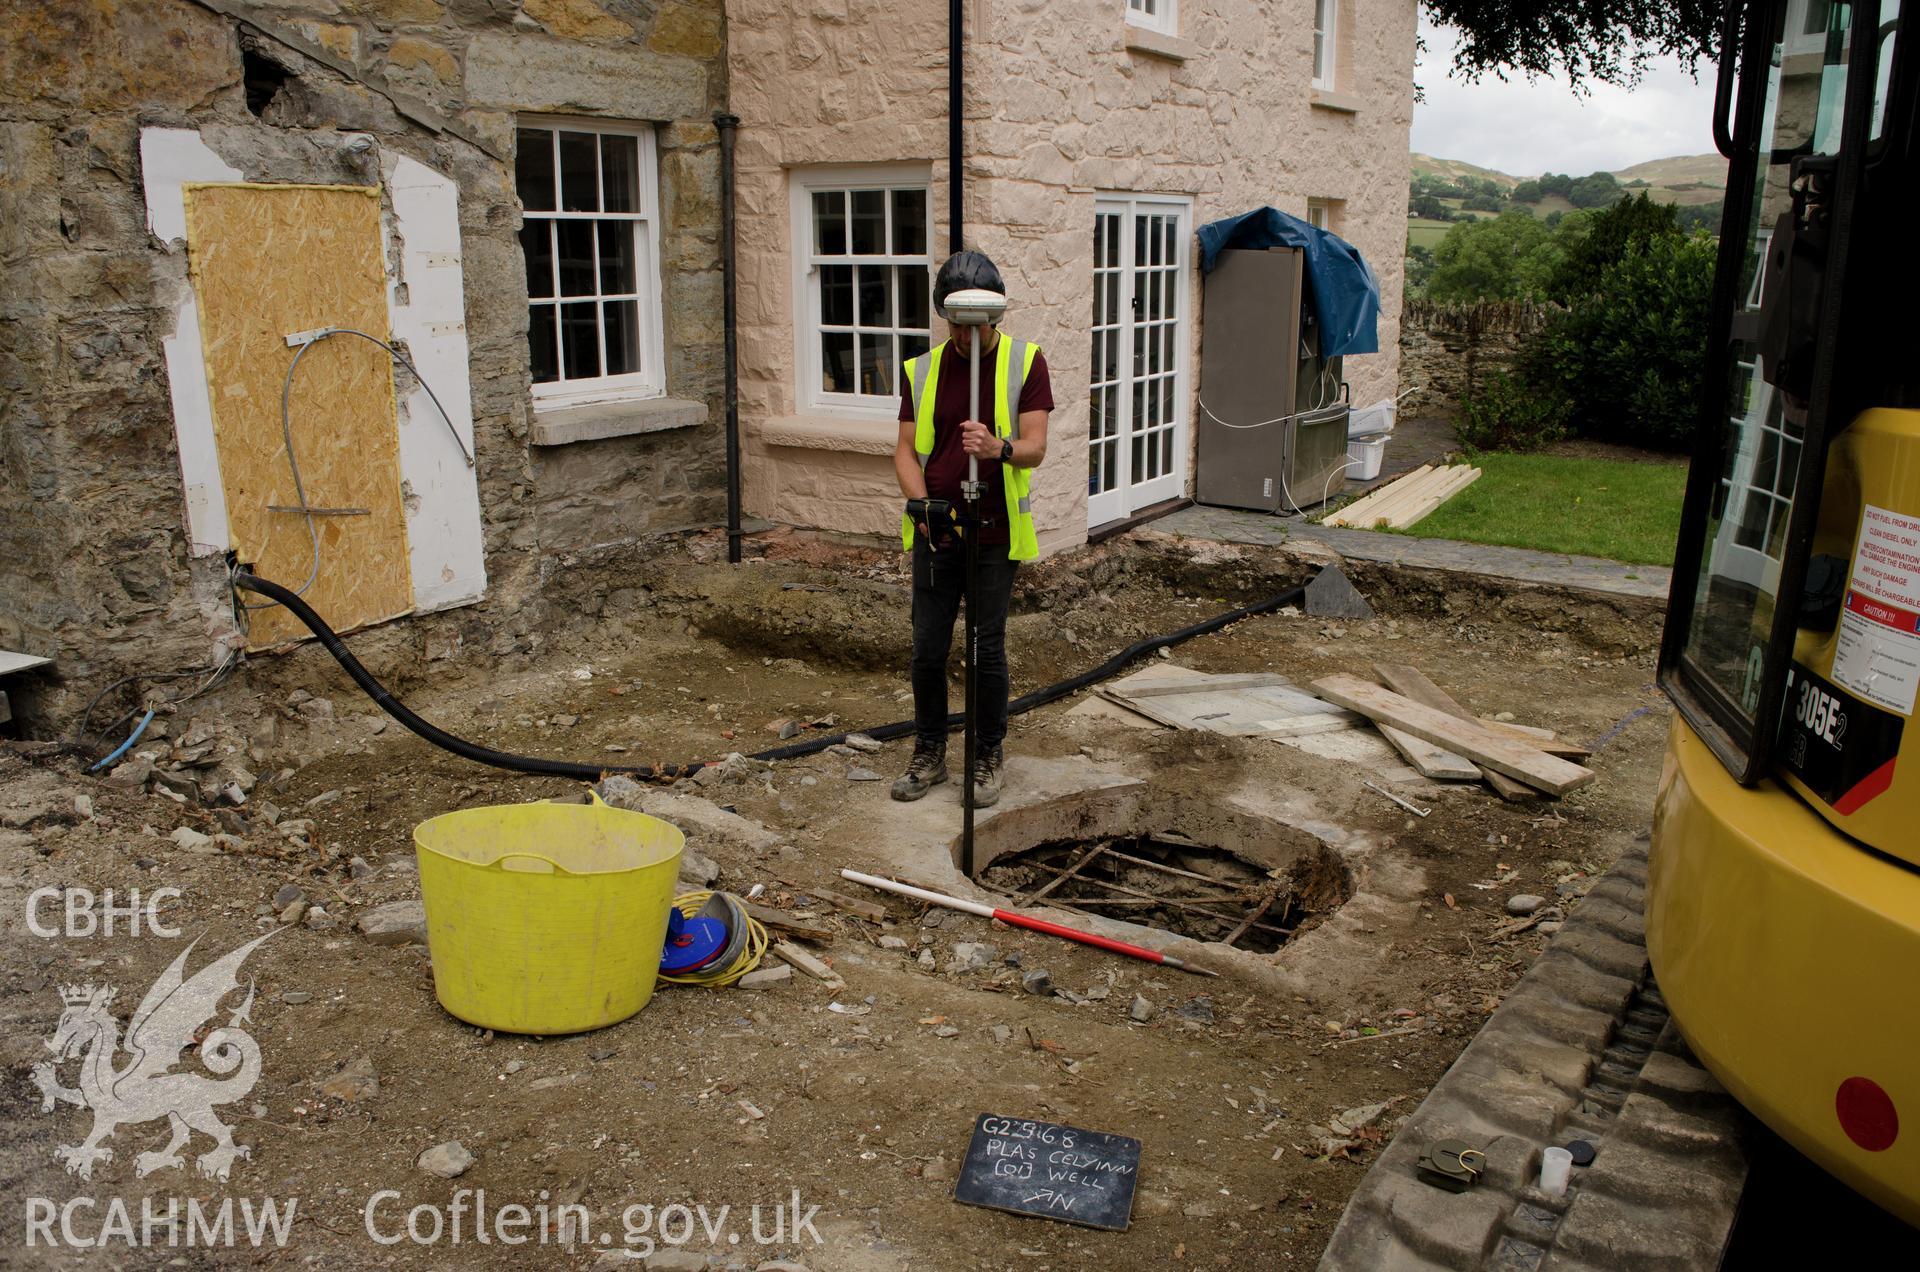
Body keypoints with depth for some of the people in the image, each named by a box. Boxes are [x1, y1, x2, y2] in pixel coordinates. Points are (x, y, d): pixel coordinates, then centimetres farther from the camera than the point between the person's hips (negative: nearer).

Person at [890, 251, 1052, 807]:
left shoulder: (1025, 363, -4)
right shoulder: (921, 370, 6)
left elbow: (1035, 448, -12)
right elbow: (906, 449, 4)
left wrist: (999, 448, -34)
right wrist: (922, 504, -14)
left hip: (995, 533, -3)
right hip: (934, 533, 3)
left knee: (988, 652, 4)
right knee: (927, 650, 7)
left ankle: (988, 757, 22)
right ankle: (929, 754, 24)